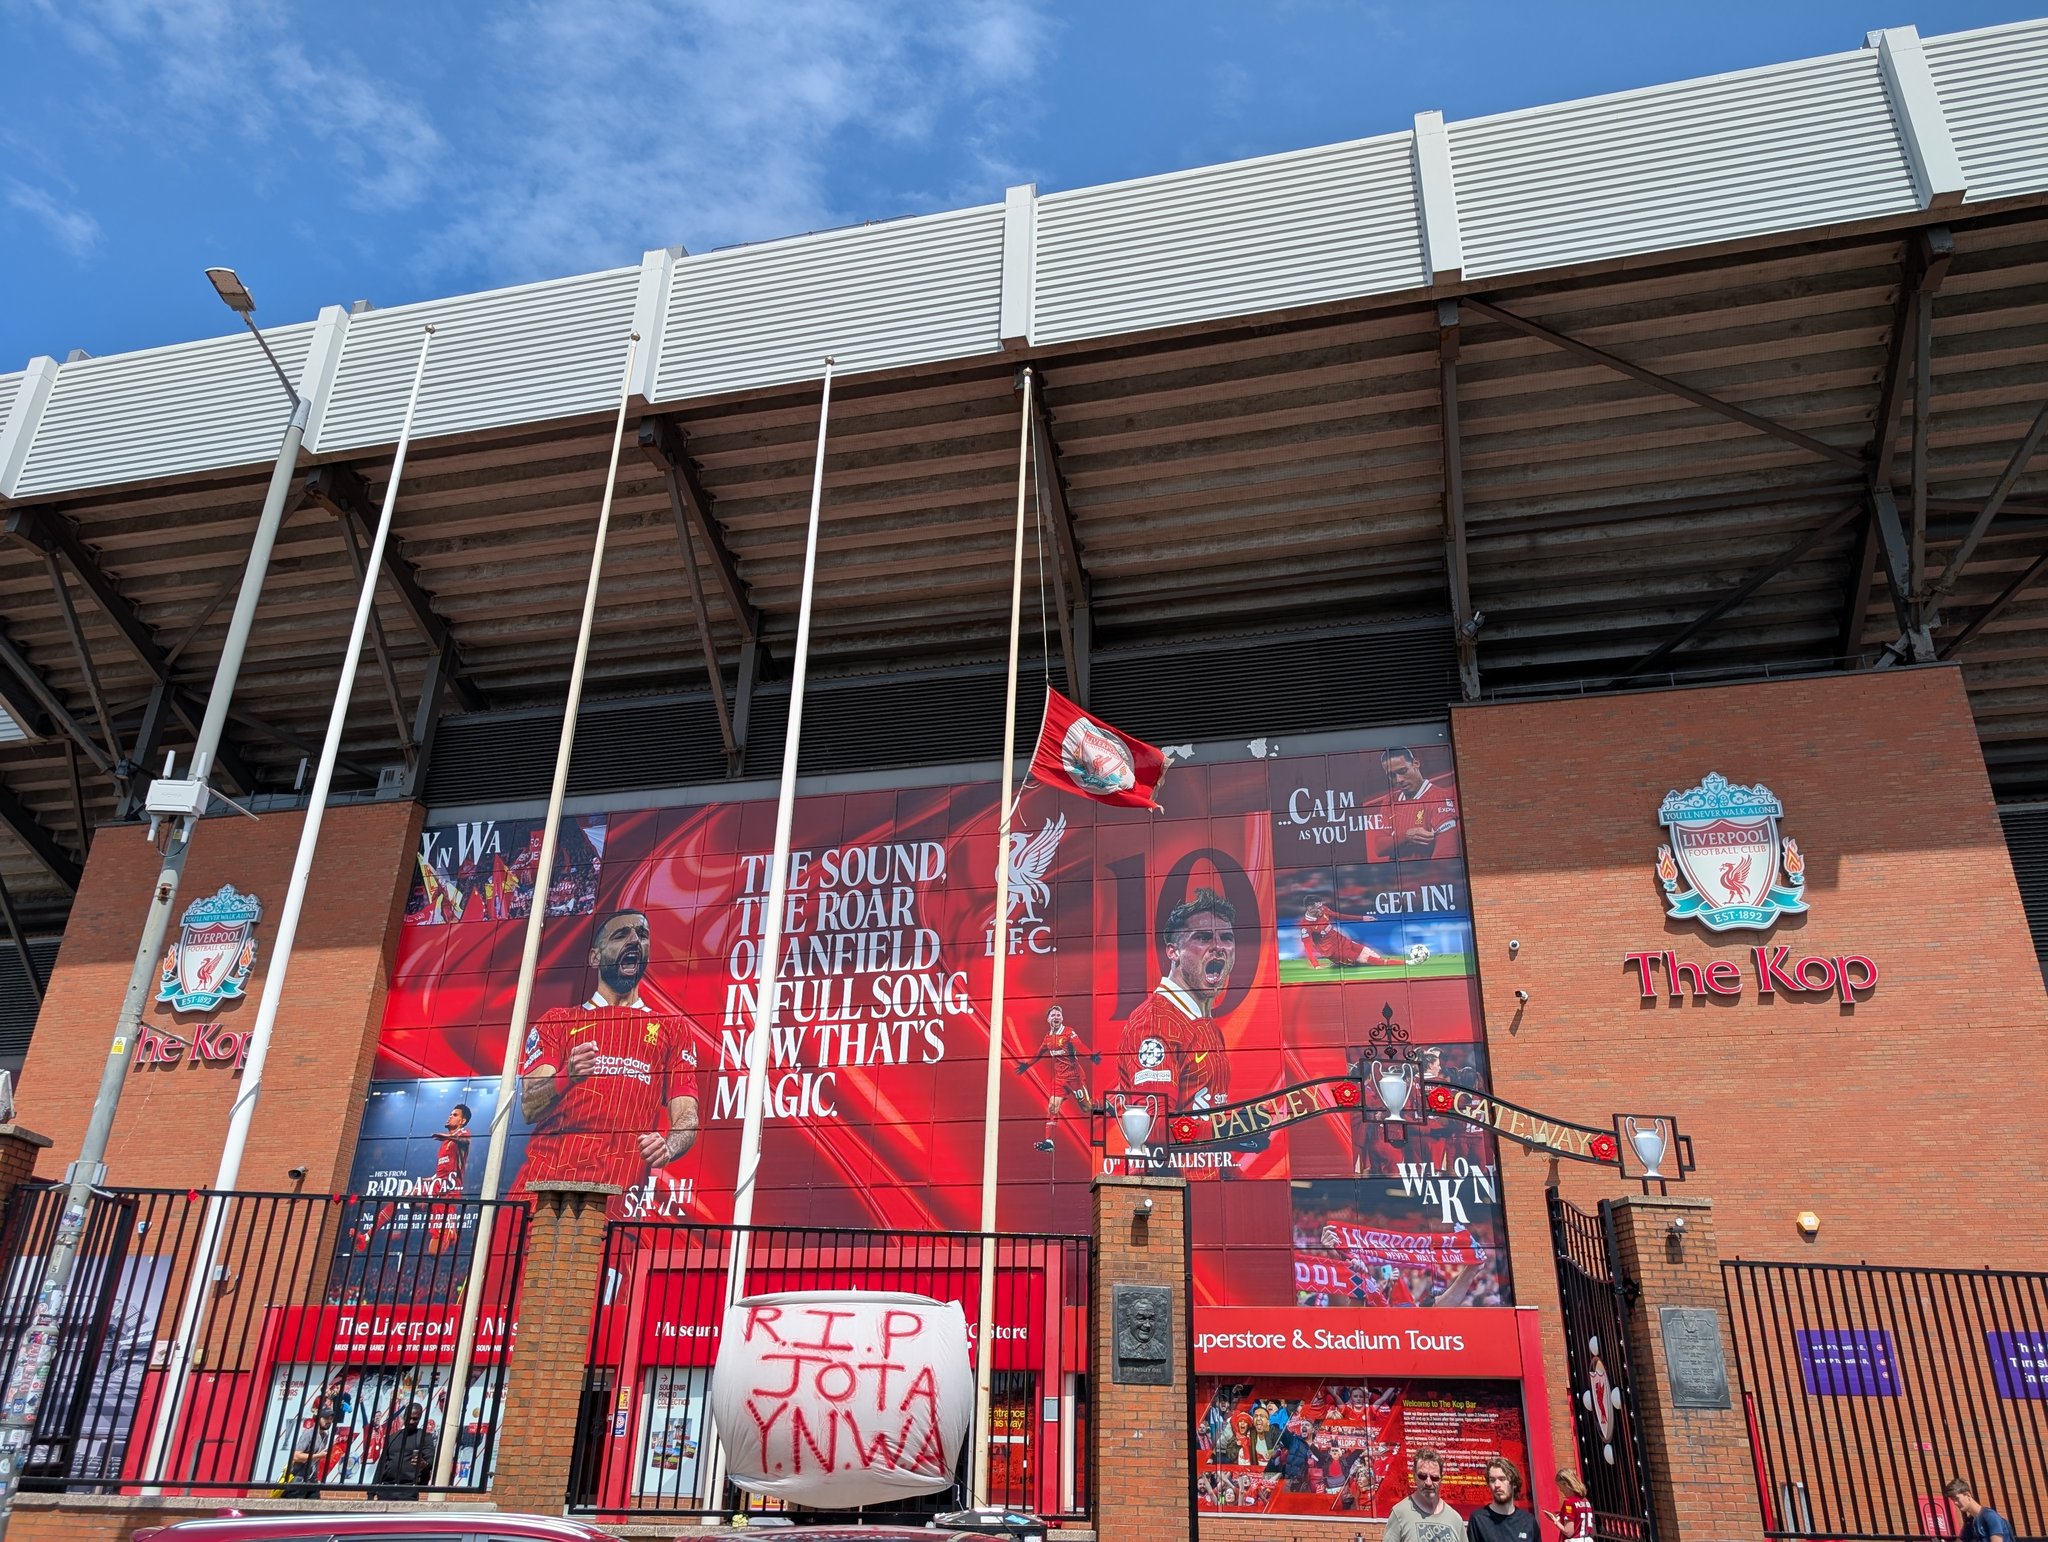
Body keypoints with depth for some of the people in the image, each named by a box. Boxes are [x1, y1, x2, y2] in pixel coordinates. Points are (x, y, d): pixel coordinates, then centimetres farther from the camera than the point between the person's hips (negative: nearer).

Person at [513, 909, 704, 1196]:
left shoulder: (673, 1028, 16)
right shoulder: (557, 1021, 16)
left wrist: (667, 1147, -16)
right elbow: (529, 1107, 3)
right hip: (545, 1180, 1)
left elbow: (687, 1117, 7)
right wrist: (568, 1076, -19)